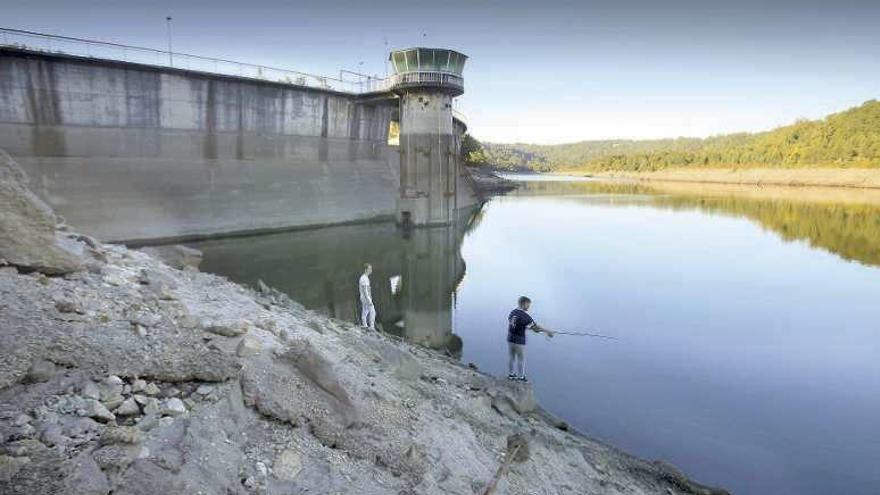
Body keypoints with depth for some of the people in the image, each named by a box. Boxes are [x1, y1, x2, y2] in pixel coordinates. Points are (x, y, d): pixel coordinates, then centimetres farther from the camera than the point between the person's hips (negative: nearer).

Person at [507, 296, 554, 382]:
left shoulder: (512, 312, 2)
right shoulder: (524, 316, -20)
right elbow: (536, 327, -15)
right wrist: (548, 331, -5)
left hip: (510, 339, 7)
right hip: (519, 341, -6)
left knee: (511, 357, 17)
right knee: (521, 359, 9)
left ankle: (511, 374, 28)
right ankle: (521, 377, 19)